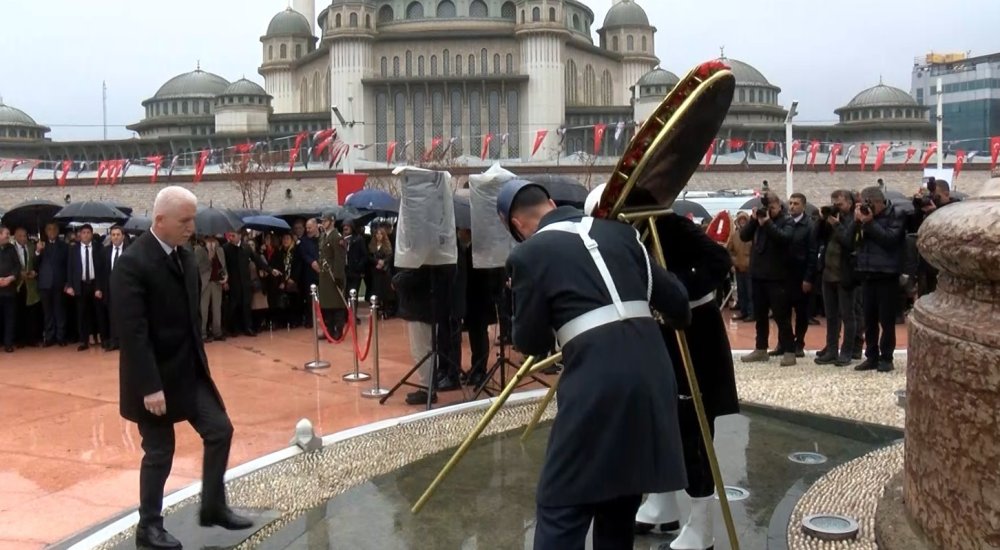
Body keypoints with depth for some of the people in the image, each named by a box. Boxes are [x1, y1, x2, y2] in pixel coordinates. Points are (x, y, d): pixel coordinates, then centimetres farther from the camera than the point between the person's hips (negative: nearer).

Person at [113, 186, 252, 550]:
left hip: (191, 370, 8)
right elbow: (132, 332, -23)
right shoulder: (132, 263, -19)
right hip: (156, 377, -7)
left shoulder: (185, 257, 7)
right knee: (159, 452, 4)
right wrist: (149, 386, -25)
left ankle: (213, 507, 23)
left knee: (220, 431, 7)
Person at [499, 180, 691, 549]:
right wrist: (675, 322, 39)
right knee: (619, 502, 20)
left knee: (560, 508, 3)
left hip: (598, 386, -6)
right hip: (653, 378, 6)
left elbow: (530, 342, 6)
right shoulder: (617, 232, 16)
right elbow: (676, 300, 17)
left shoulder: (528, 254, 1)